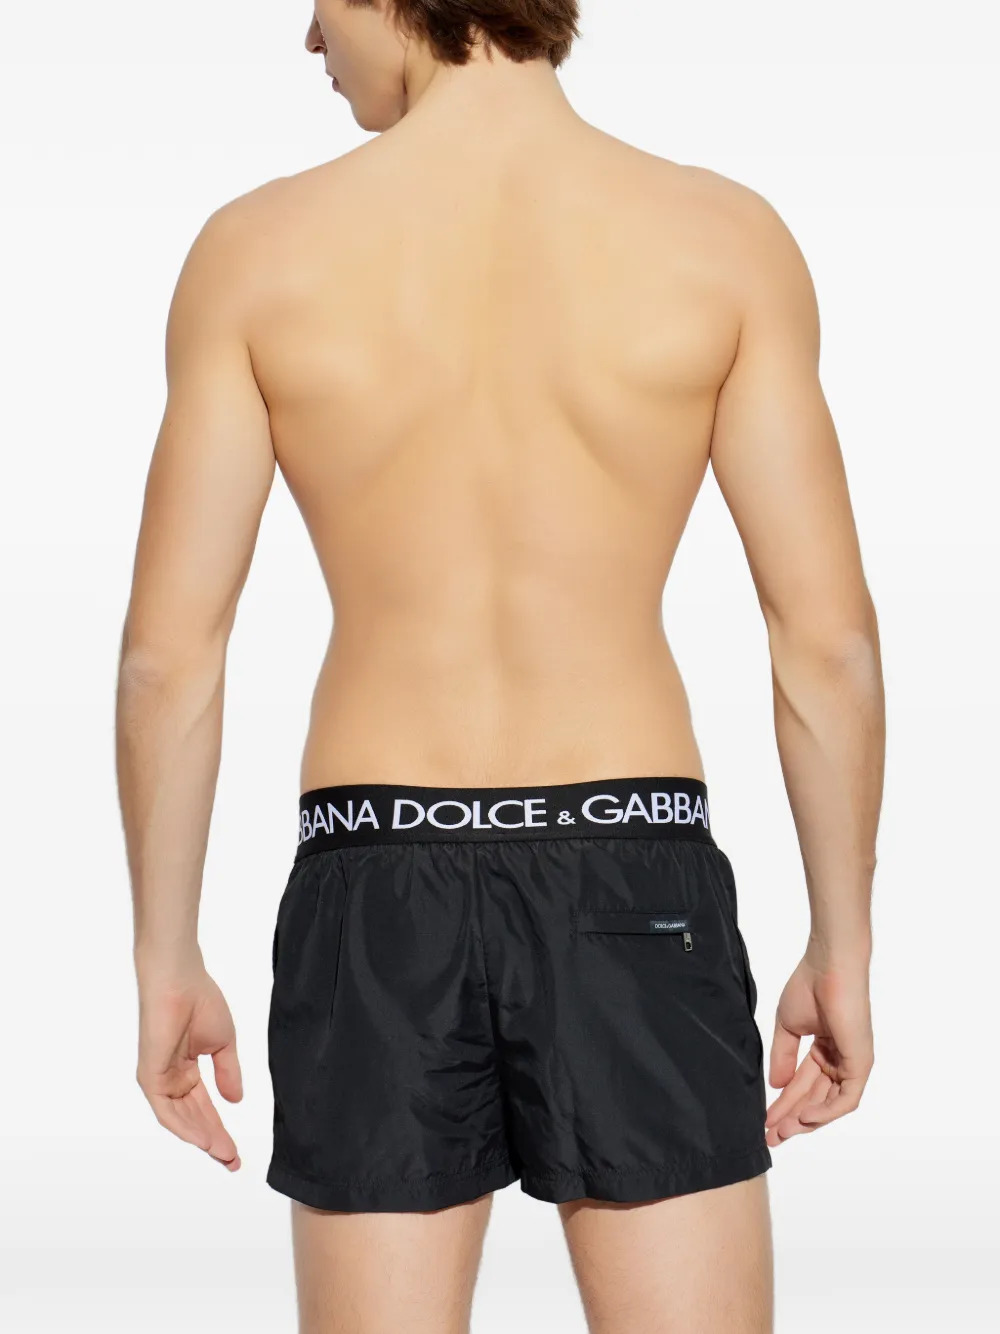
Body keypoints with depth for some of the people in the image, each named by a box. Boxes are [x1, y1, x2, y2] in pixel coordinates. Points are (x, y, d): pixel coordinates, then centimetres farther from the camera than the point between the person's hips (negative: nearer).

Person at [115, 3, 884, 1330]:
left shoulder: (258, 249, -3)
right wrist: (843, 948, 6)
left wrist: (166, 962, 7)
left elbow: (169, 649, -3)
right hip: (631, 879, 0)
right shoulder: (727, 236, -3)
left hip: (378, 892, 1)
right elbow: (829, 636, -5)